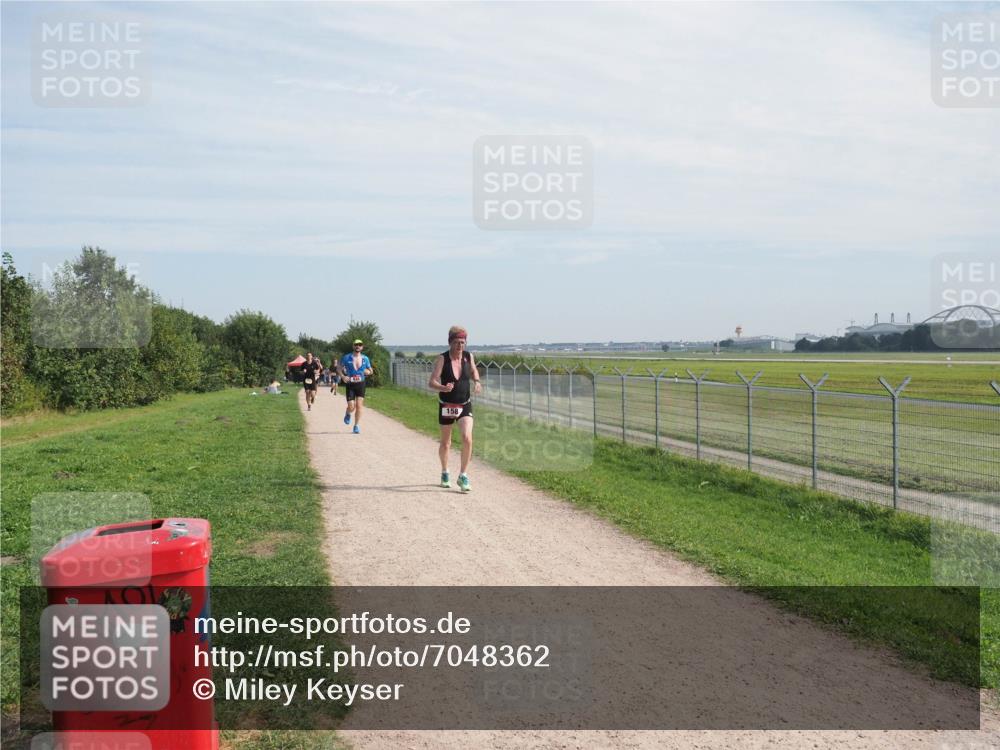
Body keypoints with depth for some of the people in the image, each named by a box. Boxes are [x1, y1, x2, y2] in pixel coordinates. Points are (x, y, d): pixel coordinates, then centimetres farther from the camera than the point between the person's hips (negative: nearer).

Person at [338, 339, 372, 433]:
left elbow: (370, 371, 15)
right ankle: (348, 414, 30)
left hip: (360, 384, 2)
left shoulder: (365, 358, 5)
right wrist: (342, 376, -10)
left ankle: (357, 425, 6)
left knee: (359, 406, -6)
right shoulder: (346, 357, -2)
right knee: (351, 406, -6)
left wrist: (365, 372, -8)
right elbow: (338, 368, 7)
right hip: (350, 384, -2)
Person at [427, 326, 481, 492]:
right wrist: (443, 388, -40)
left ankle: (463, 476, -4)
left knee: (467, 439, -17)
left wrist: (477, 382, -1)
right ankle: (445, 473, 37)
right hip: (446, 406, -1)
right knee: (445, 443, 12)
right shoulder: (442, 359, -13)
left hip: (465, 405, 2)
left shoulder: (469, 356, -3)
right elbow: (431, 382, -20)